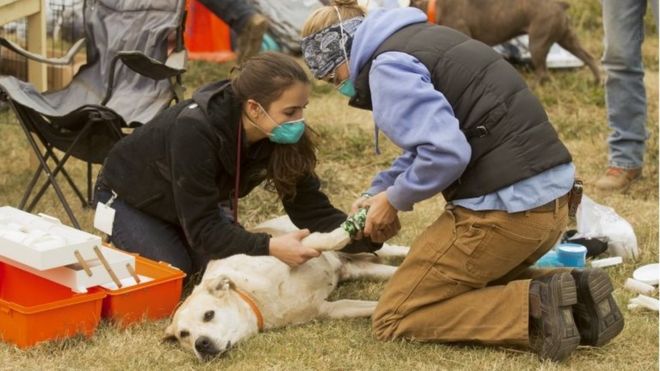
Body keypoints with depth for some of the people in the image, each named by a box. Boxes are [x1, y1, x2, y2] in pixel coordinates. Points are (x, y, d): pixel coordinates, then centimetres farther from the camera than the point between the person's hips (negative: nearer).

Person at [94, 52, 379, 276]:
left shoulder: (281, 138, -24)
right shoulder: (195, 130, -41)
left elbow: (313, 211, -22)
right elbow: (203, 228, -41)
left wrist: (366, 235, -39)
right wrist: (269, 247, -52)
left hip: (195, 204, 6)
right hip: (128, 195, -5)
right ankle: (122, 240, 9)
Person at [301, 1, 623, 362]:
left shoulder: (387, 66, -10)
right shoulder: (415, 38, 19)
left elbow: (445, 152, -22)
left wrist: (394, 200, -5)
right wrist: (377, 192, 21)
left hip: (505, 206, -9)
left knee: (393, 317, 4)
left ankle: (534, 308, -11)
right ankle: (569, 293, 8)